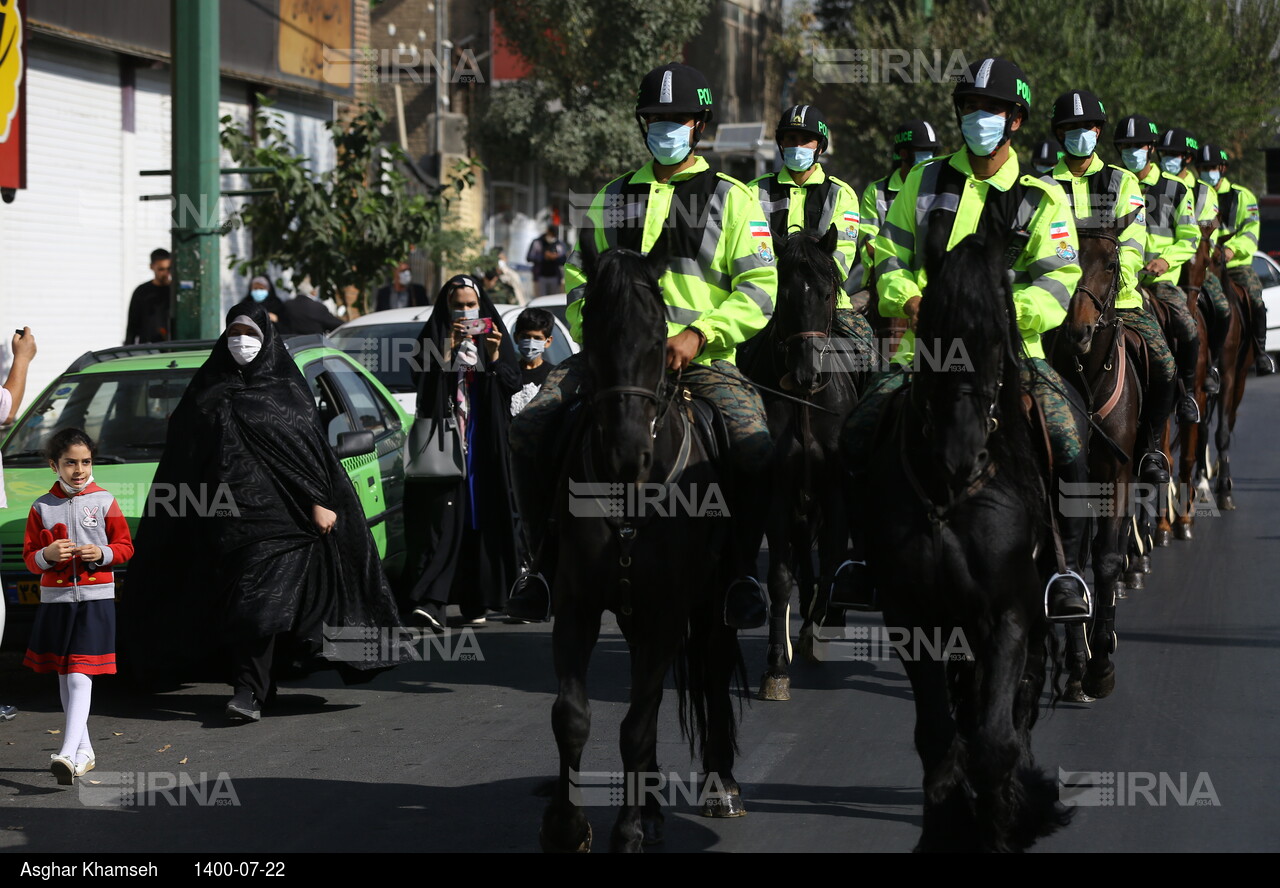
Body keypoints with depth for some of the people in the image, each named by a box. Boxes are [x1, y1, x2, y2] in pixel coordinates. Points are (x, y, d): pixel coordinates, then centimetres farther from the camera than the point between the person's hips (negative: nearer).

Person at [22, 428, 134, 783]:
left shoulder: (104, 502, -1)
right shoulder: (42, 507, 4)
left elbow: (125, 546, 5)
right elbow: (29, 557, 6)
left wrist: (102, 553, -14)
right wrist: (47, 556, -15)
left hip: (95, 598, -3)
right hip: (55, 599, 4)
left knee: (79, 677, -13)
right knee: (64, 678, 11)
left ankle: (69, 754, -22)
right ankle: (84, 751, 24)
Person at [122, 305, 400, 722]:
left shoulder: (287, 390, 5)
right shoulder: (209, 390, 13)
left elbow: (311, 447, 1)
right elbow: (183, 452, 16)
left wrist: (319, 502, -8)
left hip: (274, 511, -4)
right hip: (221, 516, 4)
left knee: (260, 599, -13)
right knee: (237, 603, 4)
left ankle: (250, 690, -19)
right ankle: (258, 682, 14)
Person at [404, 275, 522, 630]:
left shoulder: (494, 333, 11)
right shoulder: (434, 335, 5)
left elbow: (513, 383, 4)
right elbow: (426, 384, -6)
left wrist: (495, 357, -14)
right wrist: (448, 351, -18)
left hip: (485, 441, 2)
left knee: (481, 518, 2)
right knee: (444, 518, -12)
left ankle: (475, 601, 10)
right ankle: (431, 600, -21)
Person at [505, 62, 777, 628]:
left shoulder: (732, 199, 10)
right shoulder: (612, 199, 22)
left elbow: (760, 290, 2)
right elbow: (578, 276, 25)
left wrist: (699, 333, -13)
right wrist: (594, 328, 4)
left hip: (703, 356, -3)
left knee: (755, 451, -30)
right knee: (527, 431, -19)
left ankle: (742, 570, -7)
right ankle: (545, 560, -5)